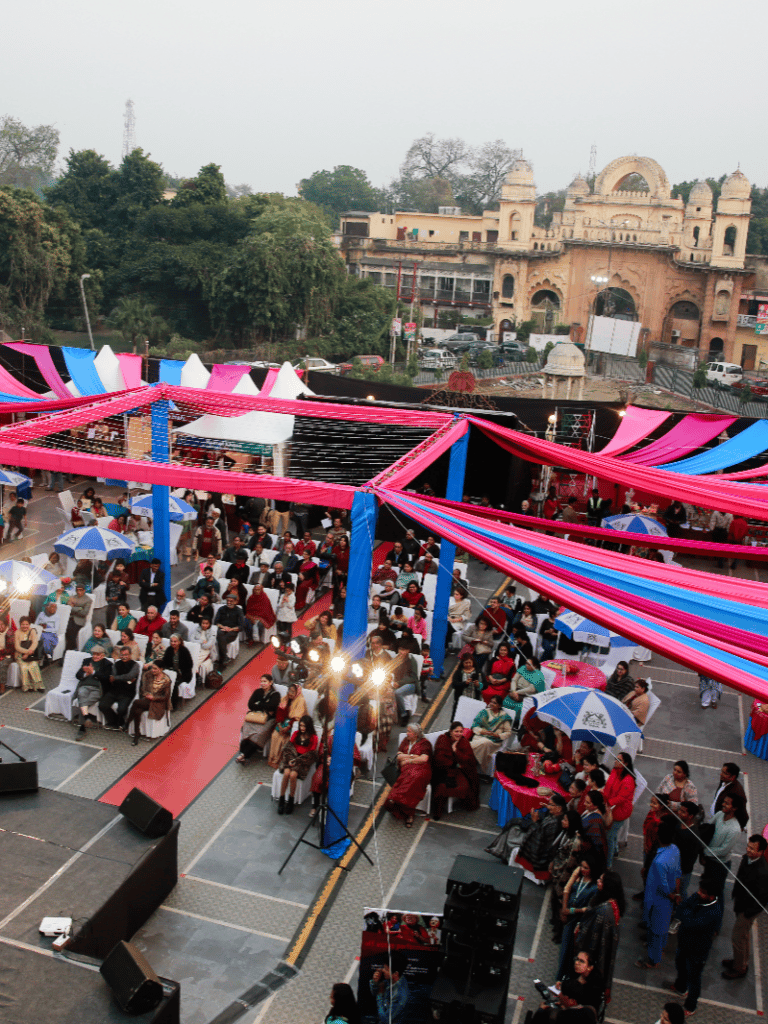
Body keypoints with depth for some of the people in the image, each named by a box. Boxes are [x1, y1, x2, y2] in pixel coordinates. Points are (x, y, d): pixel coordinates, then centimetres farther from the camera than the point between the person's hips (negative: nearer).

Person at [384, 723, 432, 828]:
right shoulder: (406, 741, 24)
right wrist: (413, 756, 2)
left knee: (414, 777, -41)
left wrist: (408, 760, -2)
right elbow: (399, 756, 13)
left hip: (420, 769, -3)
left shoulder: (425, 743, 9)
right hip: (406, 770, 3)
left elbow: (424, 759, -8)